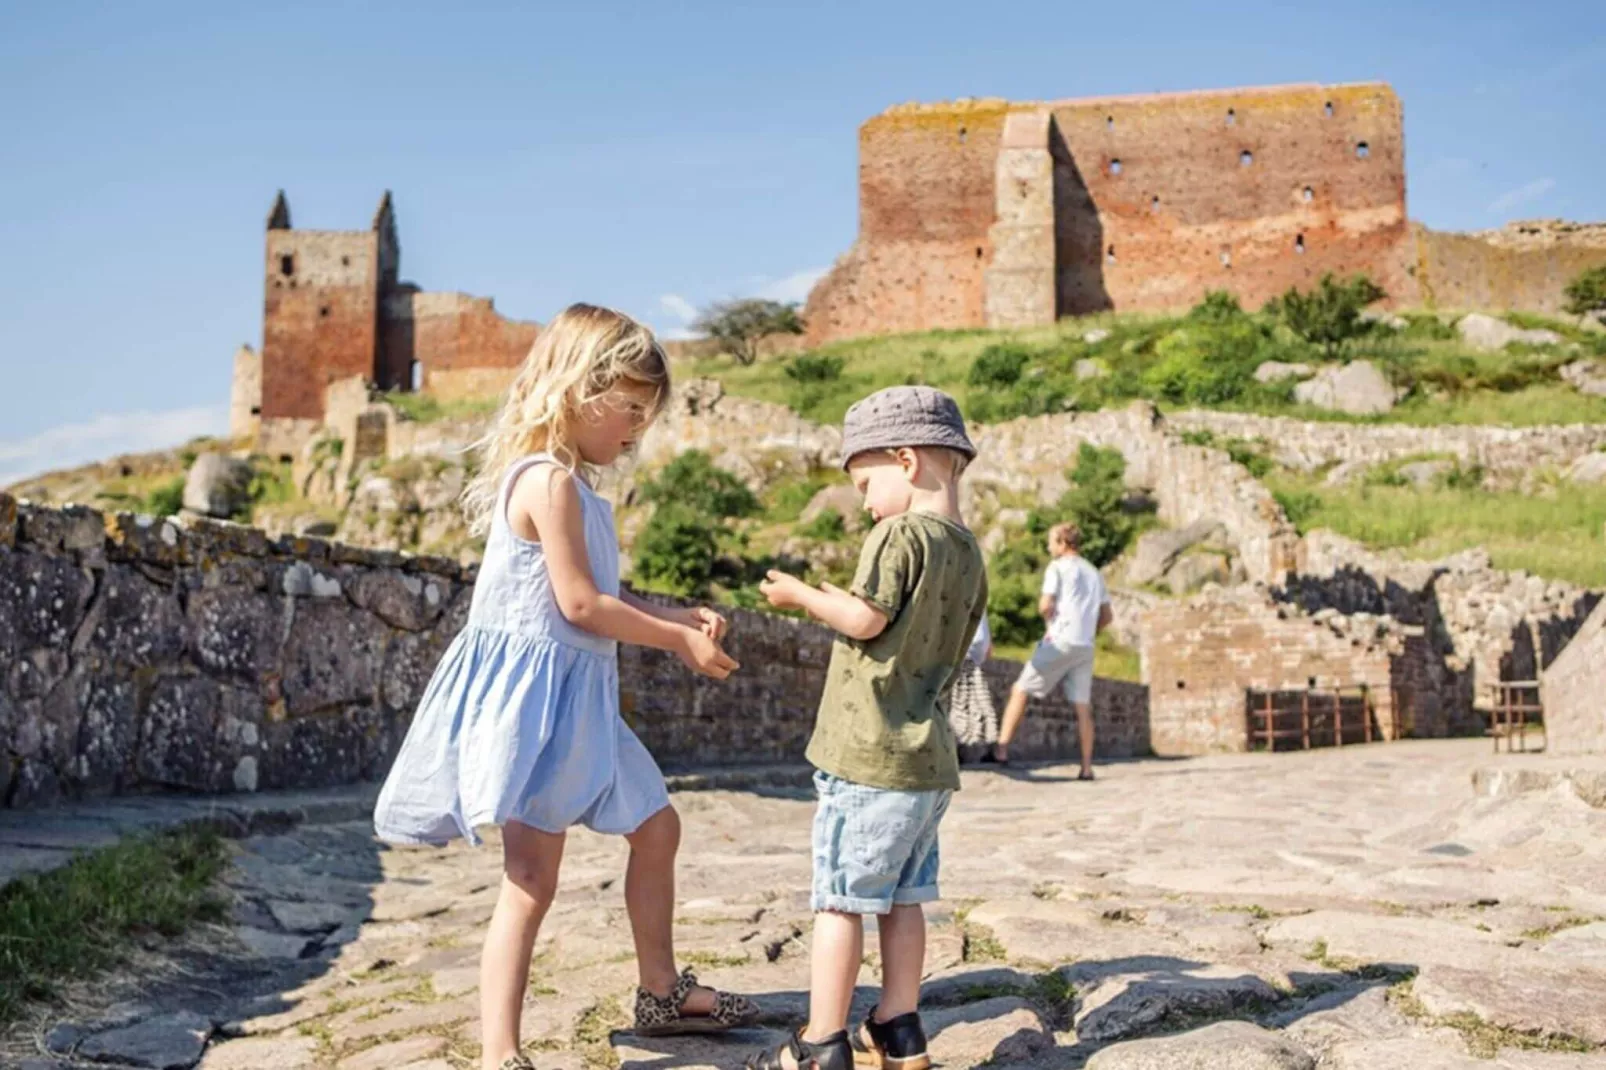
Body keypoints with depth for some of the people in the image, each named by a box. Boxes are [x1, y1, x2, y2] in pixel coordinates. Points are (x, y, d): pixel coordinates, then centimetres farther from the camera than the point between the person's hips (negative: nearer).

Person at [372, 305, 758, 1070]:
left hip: (574, 695, 10)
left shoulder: (570, 484, 14)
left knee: (656, 827, 19)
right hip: (533, 690, -10)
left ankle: (661, 992, 34)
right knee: (532, 880, -7)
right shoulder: (550, 480, -17)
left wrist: (680, 620, 4)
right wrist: (679, 640, -11)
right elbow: (580, 604, -20)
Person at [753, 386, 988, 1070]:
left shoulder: (900, 535, -13)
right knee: (902, 898, 14)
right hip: (929, 757, 8)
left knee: (840, 899, -1)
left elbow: (865, 619, -19)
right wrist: (835, 603, 21)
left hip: (870, 756, -8)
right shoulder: (968, 553, 12)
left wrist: (802, 595, -2)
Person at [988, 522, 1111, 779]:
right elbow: (1106, 616, 18)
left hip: (1060, 641, -6)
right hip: (1086, 647, 6)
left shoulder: (1058, 567, -2)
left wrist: (1052, 622, 8)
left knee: (1020, 691, 0)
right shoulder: (1094, 573, 19)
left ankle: (1001, 750, -7)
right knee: (1083, 707, 8)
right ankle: (1087, 767, 7)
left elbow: (1045, 606, -12)